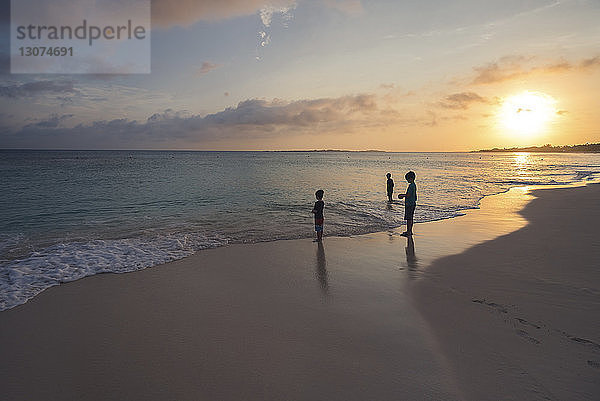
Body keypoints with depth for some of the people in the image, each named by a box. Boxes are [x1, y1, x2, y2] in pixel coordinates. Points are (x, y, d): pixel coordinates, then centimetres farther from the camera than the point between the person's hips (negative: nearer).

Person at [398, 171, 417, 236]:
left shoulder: (411, 185, -18)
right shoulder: (414, 185, 14)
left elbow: (408, 195, -21)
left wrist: (402, 195, -5)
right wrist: (403, 195, 16)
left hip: (409, 203, -10)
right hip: (413, 203, 10)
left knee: (408, 218, -7)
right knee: (411, 218, 13)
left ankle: (408, 232, -5)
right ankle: (410, 231, 20)